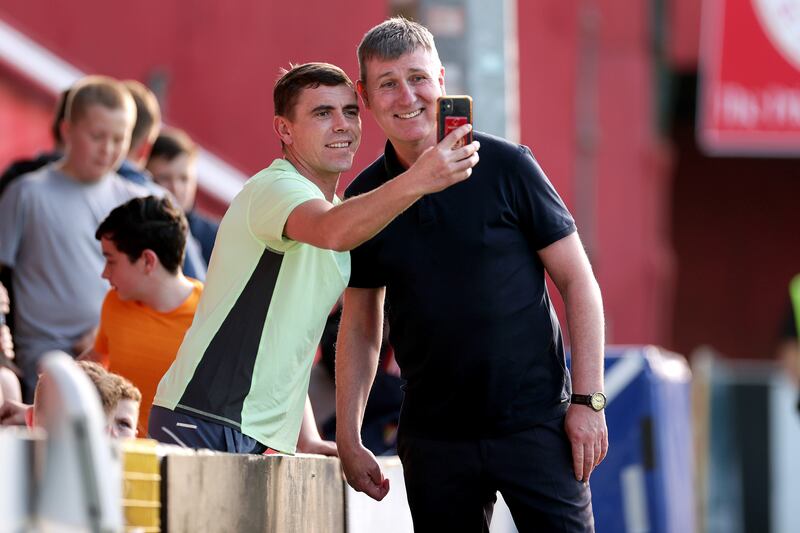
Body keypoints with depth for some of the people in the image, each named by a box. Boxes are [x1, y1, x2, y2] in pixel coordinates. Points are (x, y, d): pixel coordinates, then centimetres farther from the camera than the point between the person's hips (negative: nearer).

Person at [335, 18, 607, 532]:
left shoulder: (505, 166, -4)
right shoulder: (364, 196, 5)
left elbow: (578, 282, -1)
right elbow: (360, 326, 13)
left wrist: (588, 399, -8)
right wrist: (348, 440, 8)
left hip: (533, 425, -3)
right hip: (434, 438, 3)